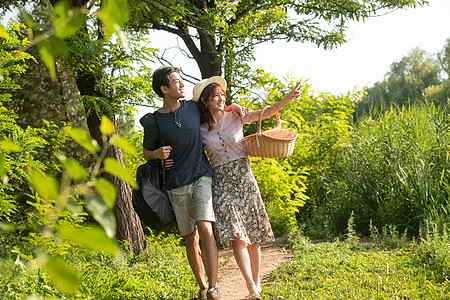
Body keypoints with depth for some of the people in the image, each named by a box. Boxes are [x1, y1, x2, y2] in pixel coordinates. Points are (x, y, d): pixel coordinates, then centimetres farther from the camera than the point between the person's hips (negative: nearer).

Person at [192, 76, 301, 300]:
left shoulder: (235, 117, 3)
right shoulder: (200, 130, 4)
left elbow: (267, 112, -2)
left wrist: (288, 98, -15)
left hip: (244, 180, 1)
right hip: (222, 186, -1)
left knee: (253, 236, 3)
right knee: (236, 236, -13)